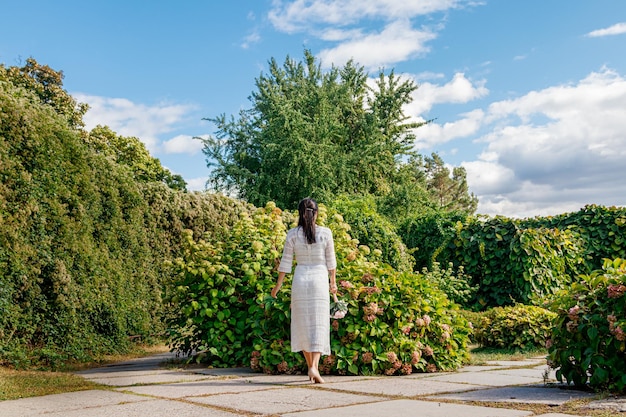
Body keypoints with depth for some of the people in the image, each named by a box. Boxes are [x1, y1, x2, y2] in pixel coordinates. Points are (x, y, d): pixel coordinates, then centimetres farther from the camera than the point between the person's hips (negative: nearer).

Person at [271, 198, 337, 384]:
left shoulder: (292, 234, -2)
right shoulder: (325, 233, -3)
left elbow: (286, 262, 0)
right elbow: (331, 261, 3)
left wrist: (278, 285, 10)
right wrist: (333, 282, 16)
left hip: (300, 279, 1)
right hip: (319, 279, -1)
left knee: (303, 324, 11)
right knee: (319, 324, 1)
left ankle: (311, 367, 18)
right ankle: (314, 366, -13)